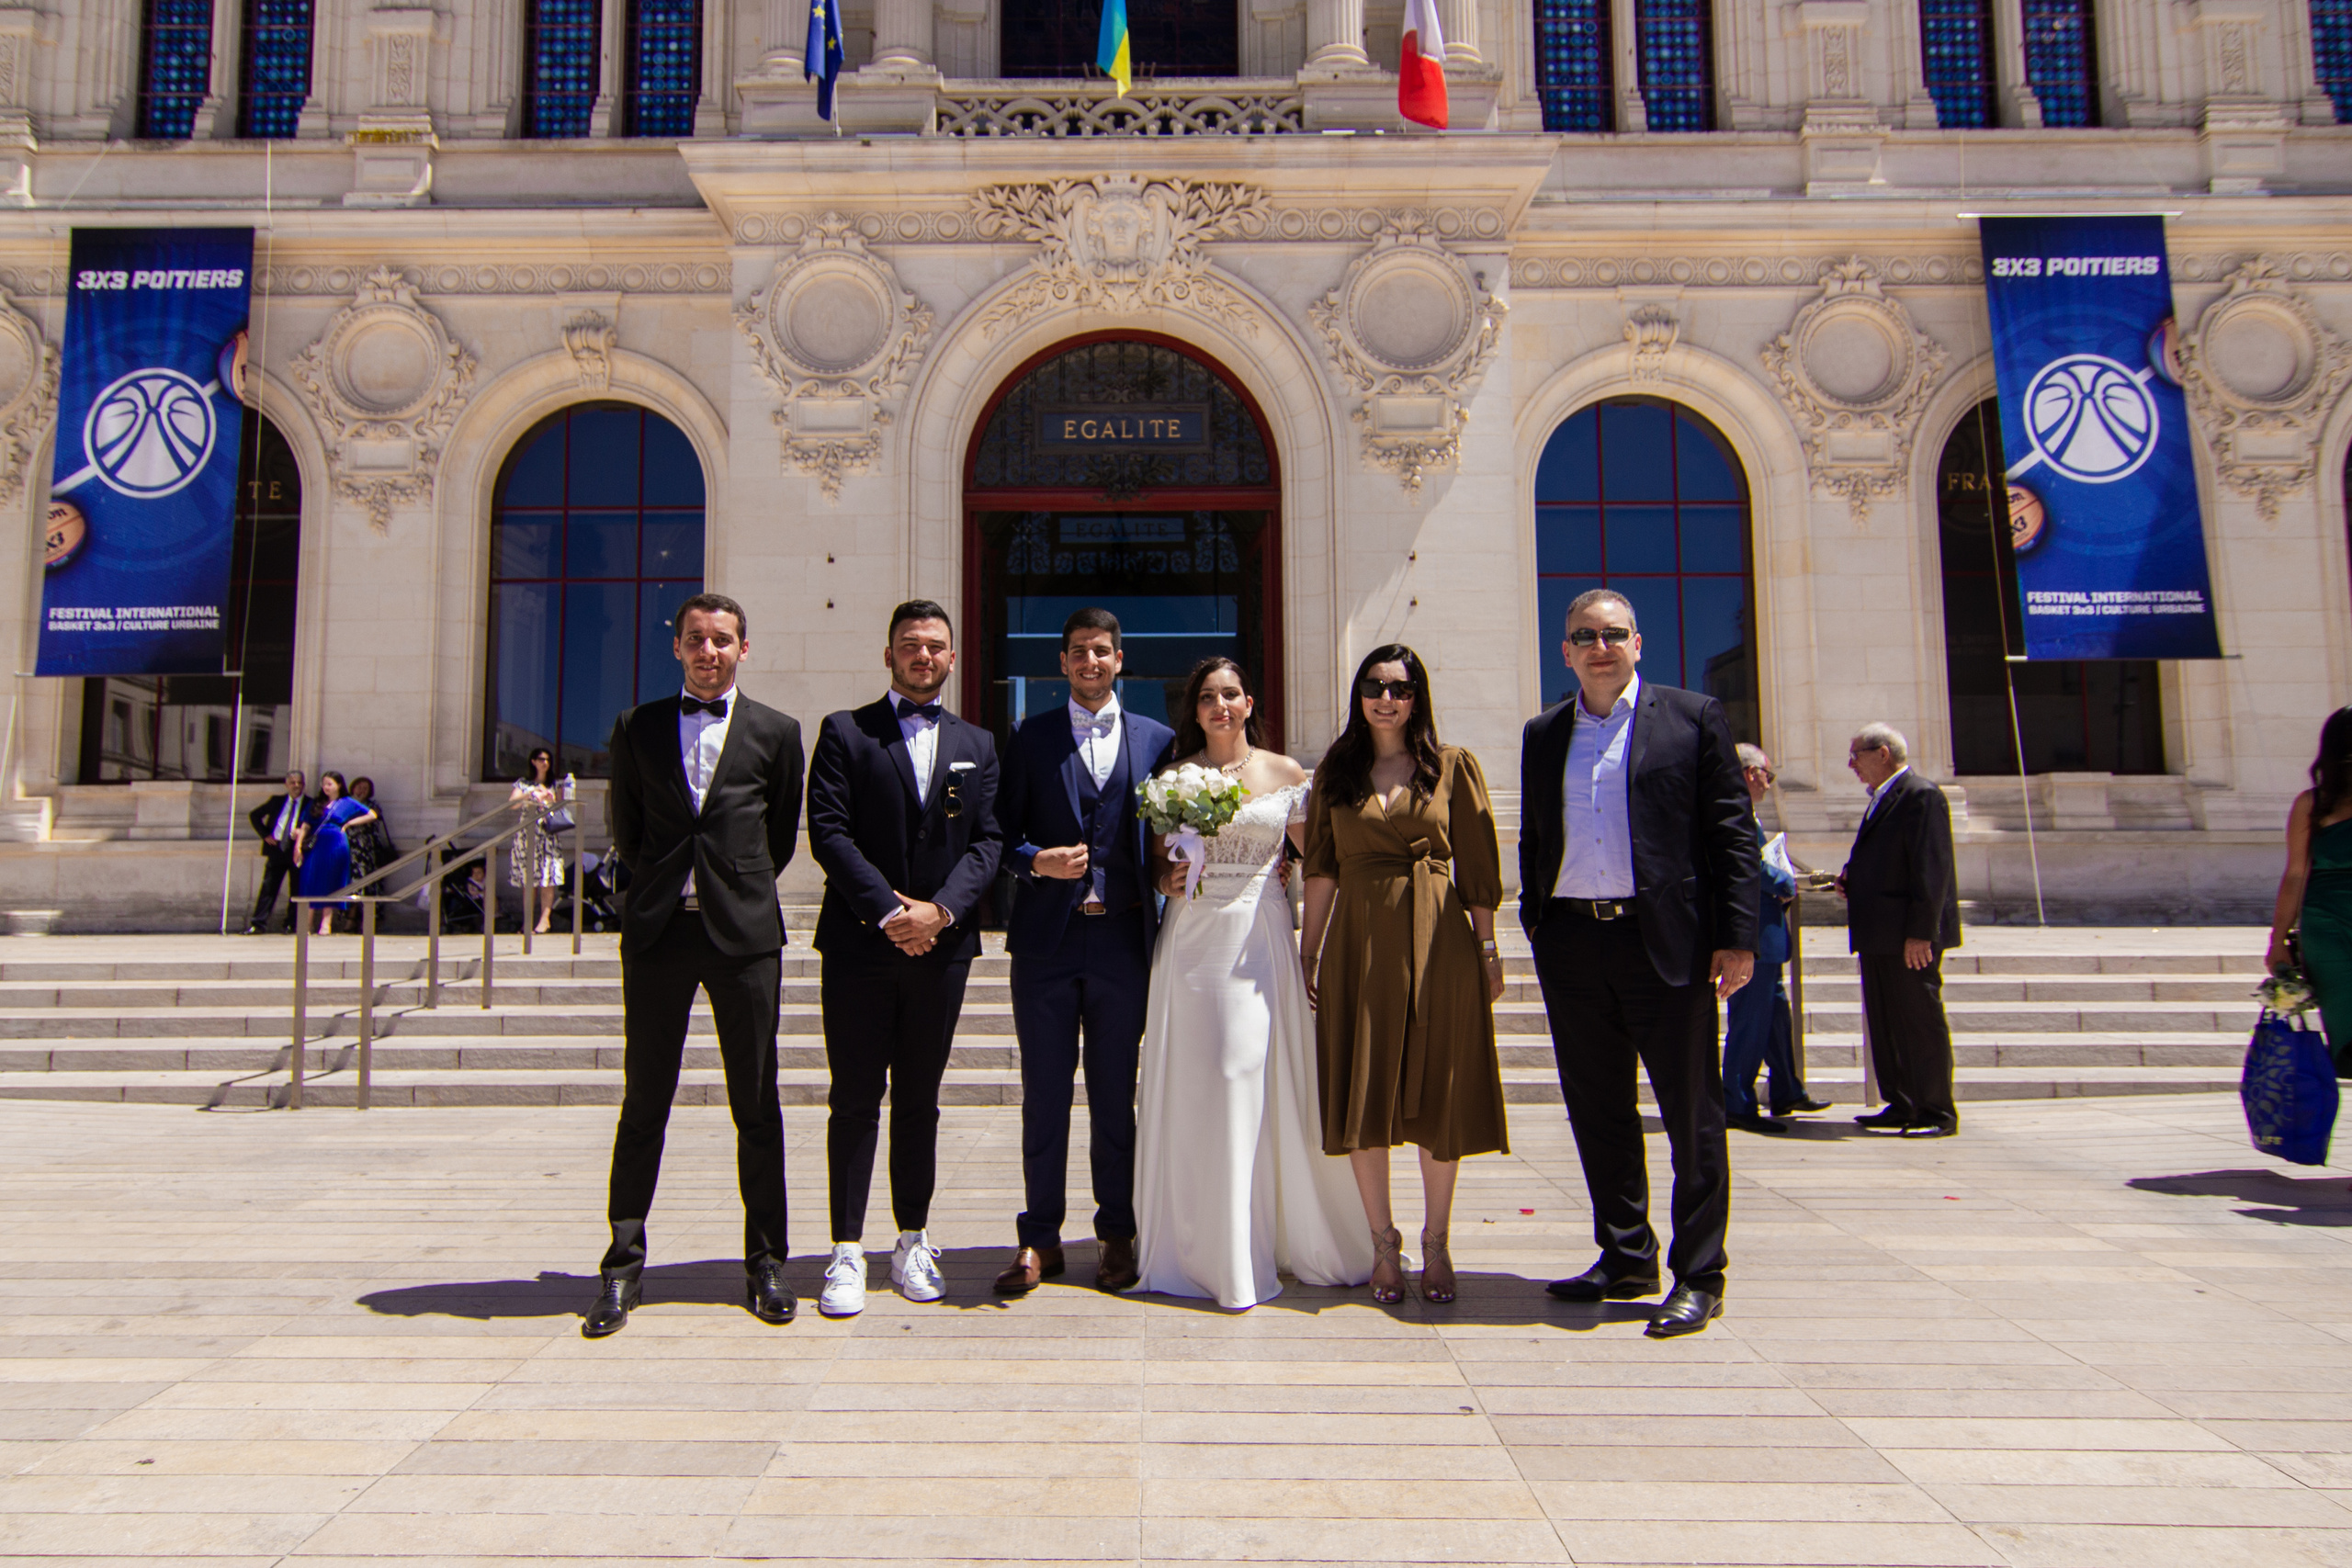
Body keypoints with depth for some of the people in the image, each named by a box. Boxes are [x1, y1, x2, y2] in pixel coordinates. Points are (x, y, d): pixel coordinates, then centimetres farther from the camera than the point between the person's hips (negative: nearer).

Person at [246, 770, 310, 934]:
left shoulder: (311, 804, 4)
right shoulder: (277, 800, 12)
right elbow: (254, 815, 18)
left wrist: (303, 833, -19)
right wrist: (265, 834, 6)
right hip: (276, 849, 2)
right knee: (268, 887, -1)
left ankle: (291, 924, 12)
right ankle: (258, 924, 0)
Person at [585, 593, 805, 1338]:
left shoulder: (775, 732, 6)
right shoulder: (638, 727, 10)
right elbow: (624, 828, 16)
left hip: (744, 931, -1)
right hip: (657, 931, 1)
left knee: (756, 1104, 4)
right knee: (644, 1102, 5)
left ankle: (765, 1263, 13)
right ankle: (623, 1266, 14)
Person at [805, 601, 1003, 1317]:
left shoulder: (976, 745, 13)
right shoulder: (845, 732, 4)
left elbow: (987, 842, 4)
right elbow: (828, 832, -6)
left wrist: (940, 909, -12)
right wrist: (888, 909, -15)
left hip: (941, 944, 3)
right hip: (859, 943, -2)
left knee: (920, 1102, 10)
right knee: (855, 1102, 2)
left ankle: (913, 1245, 19)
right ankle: (848, 1252, 8)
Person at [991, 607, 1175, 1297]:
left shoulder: (1156, 740, 9)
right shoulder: (1030, 737, 7)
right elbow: (1002, 831, 6)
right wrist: (1037, 861, -13)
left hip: (1123, 937, 0)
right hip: (1047, 937, 0)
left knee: (1115, 1095, 8)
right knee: (1044, 1093, 5)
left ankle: (1116, 1233, 20)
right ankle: (1039, 1237, 16)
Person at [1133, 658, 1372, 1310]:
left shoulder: (1287, 773, 5)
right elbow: (1154, 861, 13)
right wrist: (1168, 882, -9)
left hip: (1262, 940, -1)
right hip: (1191, 939, 1)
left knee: (1262, 1081, -2)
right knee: (1194, 1088, 2)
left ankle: (1280, 1238, 14)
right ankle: (1201, 1248, 14)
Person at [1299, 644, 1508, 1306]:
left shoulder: (1453, 767, 5)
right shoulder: (1335, 772, 9)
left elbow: (1477, 866, 3)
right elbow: (1321, 871, 7)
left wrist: (1488, 948, -1)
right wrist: (1308, 954, 4)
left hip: (1439, 941, -1)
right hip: (1359, 943, 1)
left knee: (1440, 1094, 3)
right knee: (1363, 1097, 3)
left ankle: (1436, 1243, 18)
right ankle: (1383, 1244, 16)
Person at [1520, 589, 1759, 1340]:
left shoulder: (1692, 717, 2)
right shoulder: (1543, 735, 14)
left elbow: (1732, 830, -2)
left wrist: (1737, 936, -8)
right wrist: (1534, 921, 11)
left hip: (1666, 940, -4)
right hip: (1572, 942, 4)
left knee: (1691, 1112, 2)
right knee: (1597, 1110, 11)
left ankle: (1698, 1276, 13)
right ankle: (1626, 1258, 26)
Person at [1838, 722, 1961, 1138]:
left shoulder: (1921, 796, -13)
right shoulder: (1882, 799, 19)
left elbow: (1932, 869, -19)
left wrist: (1920, 932, -23)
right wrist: (1851, 878, 8)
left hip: (1910, 936, -10)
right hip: (1879, 937, 10)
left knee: (1921, 1022, -2)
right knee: (1883, 1024, 13)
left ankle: (1937, 1113, 6)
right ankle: (1901, 1107, 21)